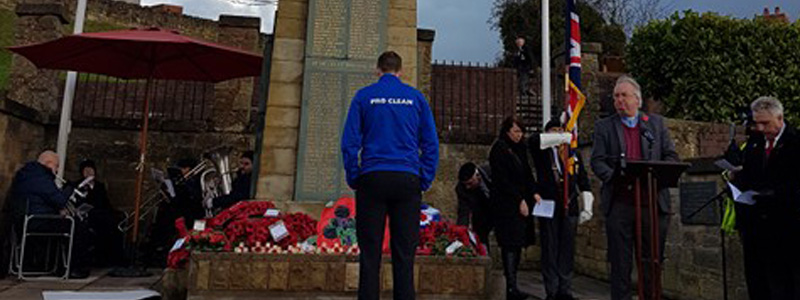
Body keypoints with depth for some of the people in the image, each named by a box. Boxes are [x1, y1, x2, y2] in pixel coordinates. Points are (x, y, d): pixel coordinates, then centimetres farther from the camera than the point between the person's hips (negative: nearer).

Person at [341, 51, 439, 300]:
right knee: (404, 253, 5)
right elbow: (431, 143, 6)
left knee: (370, 253, 4)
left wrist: (354, 179, 7)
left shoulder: (364, 96, 6)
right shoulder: (416, 97, 9)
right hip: (407, 181, 1)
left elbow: (350, 142, 1)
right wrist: (425, 181, 10)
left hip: (373, 179, -1)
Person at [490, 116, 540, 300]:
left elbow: (527, 174, 18)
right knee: (511, 244, -11)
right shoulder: (499, 150, -7)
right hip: (506, 204, -8)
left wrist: (534, 193, 2)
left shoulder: (520, 149, 18)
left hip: (521, 201, 8)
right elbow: (502, 180, -12)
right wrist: (520, 201, -12)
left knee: (517, 243, 6)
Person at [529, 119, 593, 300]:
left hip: (569, 208, 3)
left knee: (567, 251, 5)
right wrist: (563, 137, -17)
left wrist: (587, 207, 7)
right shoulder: (542, 153, 6)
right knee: (550, 251, 0)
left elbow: (583, 183, 15)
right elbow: (533, 140, -18)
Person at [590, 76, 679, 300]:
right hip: (619, 203, -1)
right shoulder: (604, 127, 6)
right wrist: (616, 178, -17)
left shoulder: (656, 123, 12)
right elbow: (597, 161, -1)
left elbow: (671, 156, 10)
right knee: (620, 262, 4)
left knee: (652, 260, 10)